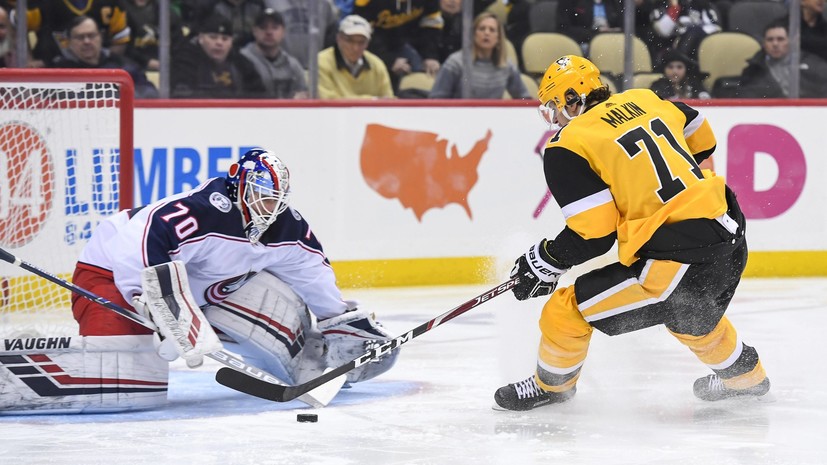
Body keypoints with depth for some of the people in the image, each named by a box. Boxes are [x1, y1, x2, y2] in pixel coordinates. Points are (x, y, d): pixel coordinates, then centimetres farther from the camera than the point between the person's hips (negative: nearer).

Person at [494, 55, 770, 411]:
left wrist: (546, 260, 6)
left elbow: (594, 233, -10)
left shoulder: (566, 150, -6)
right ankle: (745, 376, 56)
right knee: (687, 314, 38)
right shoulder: (642, 101, 13)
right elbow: (700, 136, 28)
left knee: (566, 310, 7)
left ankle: (551, 386, 30)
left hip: (675, 262, -8)